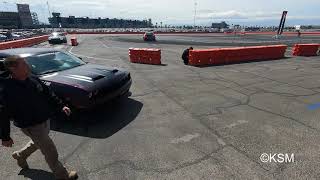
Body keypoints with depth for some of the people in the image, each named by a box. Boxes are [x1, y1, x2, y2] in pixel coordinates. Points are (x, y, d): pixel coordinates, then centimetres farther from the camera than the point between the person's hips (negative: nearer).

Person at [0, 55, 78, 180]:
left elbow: (48, 93, 5)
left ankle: (20, 156, 59)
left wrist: (61, 106, -1)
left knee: (38, 143, 32)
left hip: (45, 120, 7)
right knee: (51, 153, 4)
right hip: (31, 126, -7)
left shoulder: (33, 79, -5)